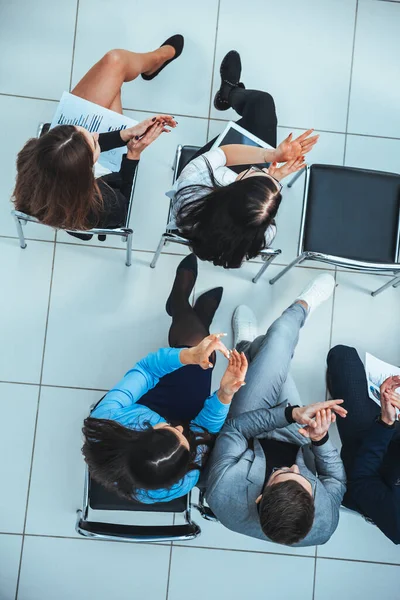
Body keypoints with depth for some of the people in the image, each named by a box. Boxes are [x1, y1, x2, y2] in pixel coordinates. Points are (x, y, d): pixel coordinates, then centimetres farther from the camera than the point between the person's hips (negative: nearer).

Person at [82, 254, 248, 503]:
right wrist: (225, 394, -40)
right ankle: (202, 311, 48)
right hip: (181, 414, -1)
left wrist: (189, 355, -47)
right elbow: (204, 429, -24)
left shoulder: (105, 423, -47)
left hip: (142, 408, 1)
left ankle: (181, 307, 50)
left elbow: (146, 369, -35)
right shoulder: (184, 482, -43)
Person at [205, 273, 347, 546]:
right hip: (294, 440, 2)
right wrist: (320, 439, -31)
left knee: (282, 333, -5)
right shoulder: (324, 524, -36)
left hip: (246, 432, -1)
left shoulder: (223, 493, -44)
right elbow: (337, 480, -14)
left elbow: (235, 428, -28)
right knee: (276, 352, 7)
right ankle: (248, 347, 44)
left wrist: (291, 413, -37)